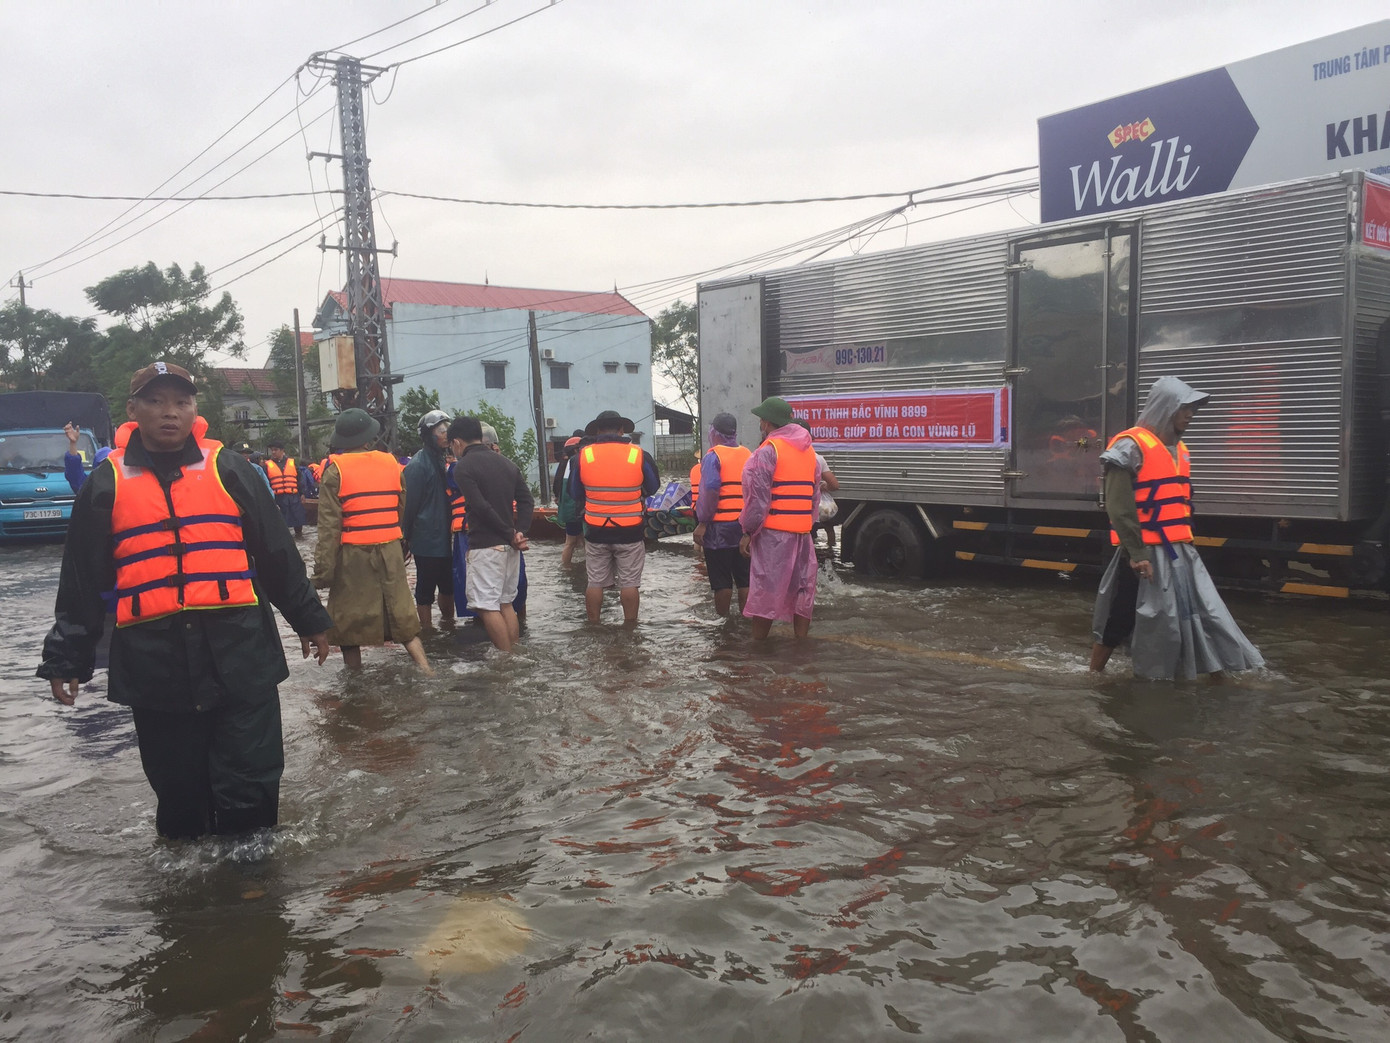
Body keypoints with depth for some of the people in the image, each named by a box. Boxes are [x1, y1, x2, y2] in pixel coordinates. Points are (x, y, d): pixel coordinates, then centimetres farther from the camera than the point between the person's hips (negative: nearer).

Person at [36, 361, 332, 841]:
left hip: (239, 652, -1)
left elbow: (277, 552, 11)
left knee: (251, 787, 1)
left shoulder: (228, 470, 6)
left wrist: (308, 618, 14)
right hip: (153, 662, 1)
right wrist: (67, 657, 11)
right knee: (178, 786, 12)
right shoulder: (106, 482, 7)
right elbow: (82, 580, 11)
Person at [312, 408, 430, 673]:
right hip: (390, 552, 3)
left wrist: (323, 570, -8)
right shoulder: (391, 463, 3)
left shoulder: (335, 470, -7)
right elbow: (404, 513, 8)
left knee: (348, 619, 11)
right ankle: (426, 669, 6)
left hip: (352, 554, -3)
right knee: (401, 614, 13)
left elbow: (329, 525, -10)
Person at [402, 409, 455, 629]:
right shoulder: (417, 465, -14)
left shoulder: (440, 460, 13)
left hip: (444, 537, 8)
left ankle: (448, 621, 31)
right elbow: (409, 504, -14)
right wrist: (407, 537, -12)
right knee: (426, 588, 2)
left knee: (448, 585, 17)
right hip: (427, 540, -8)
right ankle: (427, 631, 11)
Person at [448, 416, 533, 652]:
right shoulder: (505, 462, 14)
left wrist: (510, 535, -11)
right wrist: (520, 532, -5)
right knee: (506, 603, 15)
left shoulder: (463, 466, -8)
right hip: (509, 545, 8)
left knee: (487, 606, -2)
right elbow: (526, 500, 6)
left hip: (485, 545, -8)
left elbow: (481, 507, -17)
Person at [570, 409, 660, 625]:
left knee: (595, 582, 12)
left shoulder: (583, 455, -6)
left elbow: (574, 492, 8)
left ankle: (593, 626, 20)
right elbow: (652, 488, 7)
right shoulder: (639, 455, -9)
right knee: (630, 583, 8)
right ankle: (630, 625, 14)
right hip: (630, 532, -1)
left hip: (596, 531, 1)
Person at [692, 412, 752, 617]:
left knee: (721, 581, 3)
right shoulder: (749, 456, 8)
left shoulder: (713, 456, -9)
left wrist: (702, 523, -13)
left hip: (720, 527, -5)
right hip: (745, 528, 5)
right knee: (745, 579, 11)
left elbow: (710, 492, -19)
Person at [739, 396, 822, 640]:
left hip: (773, 531, -7)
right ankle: (801, 640, 16)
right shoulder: (809, 450, 13)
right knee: (802, 586, 11)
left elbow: (758, 497, -14)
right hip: (802, 530, 7)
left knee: (765, 588, -1)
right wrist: (809, 522, 18)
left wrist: (749, 532, -9)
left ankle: (757, 642, 5)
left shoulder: (768, 450, -10)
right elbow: (815, 494, 14)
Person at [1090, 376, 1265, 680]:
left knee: (1204, 617, 8)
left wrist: (1185, 545, 16)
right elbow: (1118, 507, -18)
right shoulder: (1131, 446, -13)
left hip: (1180, 552, 8)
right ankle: (1094, 677, 19)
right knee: (1119, 623, 3)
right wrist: (1137, 553, -20)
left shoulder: (1180, 450, 14)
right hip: (1146, 554, -8)